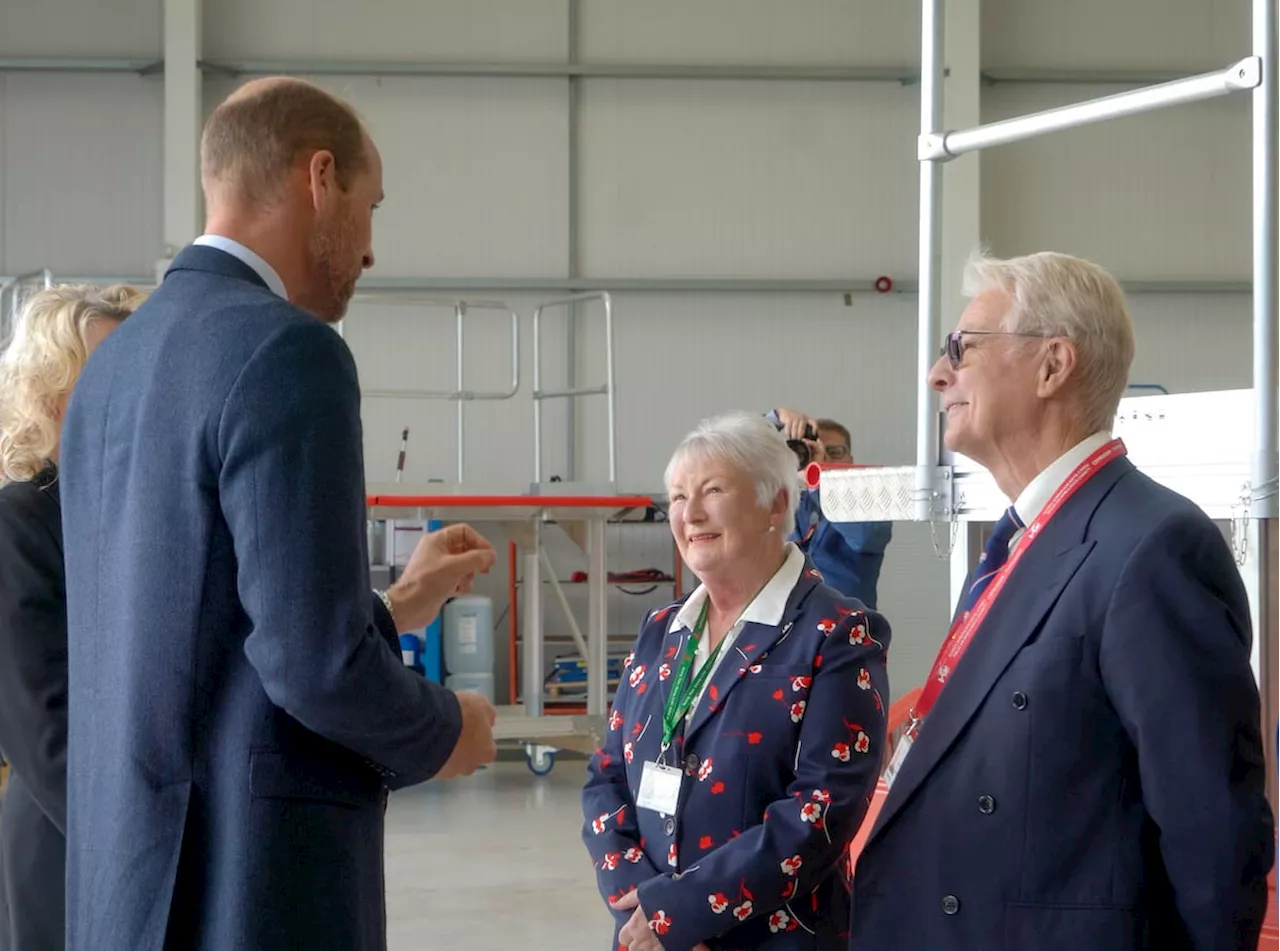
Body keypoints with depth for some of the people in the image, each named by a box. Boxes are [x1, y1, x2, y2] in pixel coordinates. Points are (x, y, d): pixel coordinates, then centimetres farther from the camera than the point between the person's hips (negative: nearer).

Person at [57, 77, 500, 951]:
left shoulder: (115, 365, 13)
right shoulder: (286, 352, -15)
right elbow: (315, 662, -21)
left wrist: (392, 610, 26)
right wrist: (445, 733, -2)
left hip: (131, 877, 9)